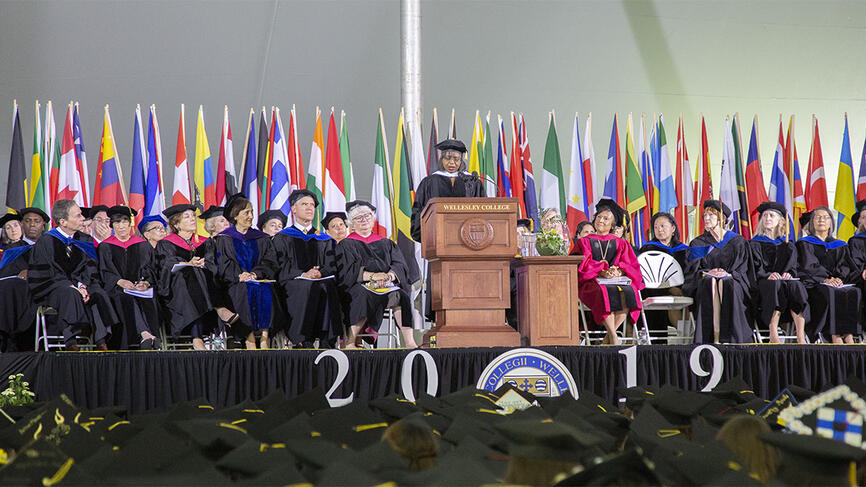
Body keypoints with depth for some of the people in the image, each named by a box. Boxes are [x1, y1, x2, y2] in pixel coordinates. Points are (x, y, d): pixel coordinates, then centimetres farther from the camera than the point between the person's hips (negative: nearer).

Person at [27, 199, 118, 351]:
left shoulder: (85, 241, 9)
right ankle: (71, 342, -35)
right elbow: (41, 276, -10)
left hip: (79, 286, 4)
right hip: (53, 290, -4)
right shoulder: (45, 243, -6)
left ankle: (101, 342, -31)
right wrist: (71, 286, -19)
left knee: (98, 294, -27)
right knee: (70, 295, -37)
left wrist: (82, 285, -15)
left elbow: (90, 270, 7)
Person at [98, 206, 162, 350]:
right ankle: (145, 335, -55)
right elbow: (105, 272, 3)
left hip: (141, 289, 1)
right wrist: (120, 281, -16)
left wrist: (146, 282, -12)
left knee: (148, 301, -33)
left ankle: (147, 338, -48)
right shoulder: (105, 247, 15)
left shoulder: (142, 245, 19)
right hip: (117, 290, -1)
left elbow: (149, 270, 10)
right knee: (126, 300, -36)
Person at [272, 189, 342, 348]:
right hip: (294, 283, -2)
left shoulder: (325, 240, 24)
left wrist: (319, 273, -12)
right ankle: (304, 340, -38)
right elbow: (282, 268, 2)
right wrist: (303, 275, -16)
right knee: (306, 288, -36)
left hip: (322, 280, 2)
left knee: (327, 286, -34)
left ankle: (326, 339, -37)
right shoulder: (282, 238, 16)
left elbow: (332, 267, 11)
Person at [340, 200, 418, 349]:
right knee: (363, 295, -37)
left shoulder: (386, 243, 24)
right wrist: (372, 276, -19)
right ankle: (350, 342, -39)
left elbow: (400, 266, 9)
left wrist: (388, 276, -15)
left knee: (399, 295, -30)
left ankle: (409, 342, -40)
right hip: (360, 286, -3)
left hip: (387, 286, 3)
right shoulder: (347, 245, 14)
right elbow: (347, 270, -4)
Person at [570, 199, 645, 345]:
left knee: (629, 292, -34)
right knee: (605, 293, -38)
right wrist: (602, 272, -20)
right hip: (592, 283, -2)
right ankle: (614, 337, -37)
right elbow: (584, 266, -1)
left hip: (619, 282, 2)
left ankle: (608, 337, -29)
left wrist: (619, 271, -18)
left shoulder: (621, 244, 21)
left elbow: (631, 266, 6)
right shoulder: (584, 242, 17)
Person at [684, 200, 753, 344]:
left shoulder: (737, 242, 13)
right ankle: (714, 335, -44)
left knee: (727, 284, -37)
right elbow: (692, 270, 7)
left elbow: (742, 269, 6)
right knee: (710, 283, -36)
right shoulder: (698, 243, 17)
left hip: (731, 280, -1)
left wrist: (728, 274, -14)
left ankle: (726, 337, -42)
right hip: (705, 280, 1)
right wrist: (707, 272, -13)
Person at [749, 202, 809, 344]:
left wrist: (789, 274, -13)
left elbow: (793, 268, 11)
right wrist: (768, 276, -22)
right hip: (763, 286, -2)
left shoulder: (788, 246, 23)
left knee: (796, 285, -33)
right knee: (776, 285, -37)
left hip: (785, 280, 2)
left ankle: (800, 336, -43)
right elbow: (755, 270, -1)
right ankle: (773, 335, -45)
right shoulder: (755, 244, 14)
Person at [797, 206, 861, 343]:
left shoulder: (840, 246, 25)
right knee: (830, 293, -37)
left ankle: (848, 336, -38)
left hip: (840, 285, 3)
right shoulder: (805, 244, 14)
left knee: (854, 292, -30)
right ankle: (835, 336, -41)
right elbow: (809, 267, -2)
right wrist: (825, 279, -19)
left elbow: (845, 267, 11)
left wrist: (839, 278, -13)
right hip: (814, 285, -3)